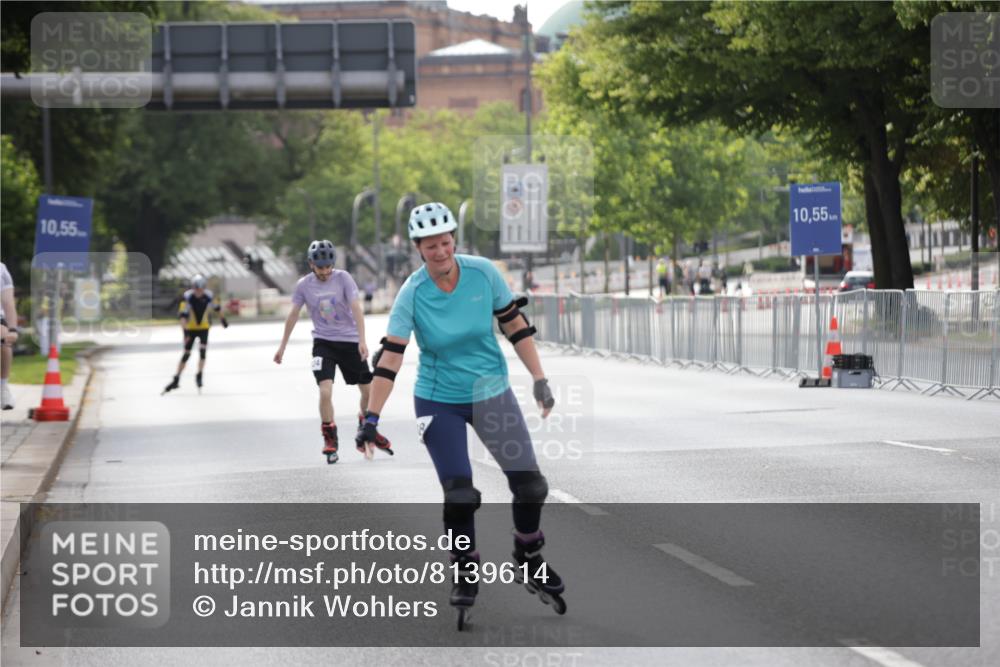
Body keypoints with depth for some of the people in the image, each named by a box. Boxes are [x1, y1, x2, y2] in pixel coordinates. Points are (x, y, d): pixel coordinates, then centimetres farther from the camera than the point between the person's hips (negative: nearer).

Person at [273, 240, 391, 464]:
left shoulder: (343, 278, -10)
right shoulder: (304, 285, -5)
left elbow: (356, 308, -17)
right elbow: (293, 314, 6)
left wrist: (362, 340, -28)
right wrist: (282, 346, 10)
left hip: (349, 341, 0)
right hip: (323, 342, 0)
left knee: (369, 390, 7)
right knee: (325, 391, -18)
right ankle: (330, 440, -4)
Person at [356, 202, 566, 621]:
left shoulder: (483, 273, -11)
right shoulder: (412, 294, -16)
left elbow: (515, 325, -1)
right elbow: (390, 356, -20)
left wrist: (539, 380, -4)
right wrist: (371, 418, -25)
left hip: (492, 393, 2)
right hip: (439, 402, -2)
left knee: (529, 483, -3)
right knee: (459, 494, -8)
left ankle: (530, 560, 21)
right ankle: (465, 573, 14)